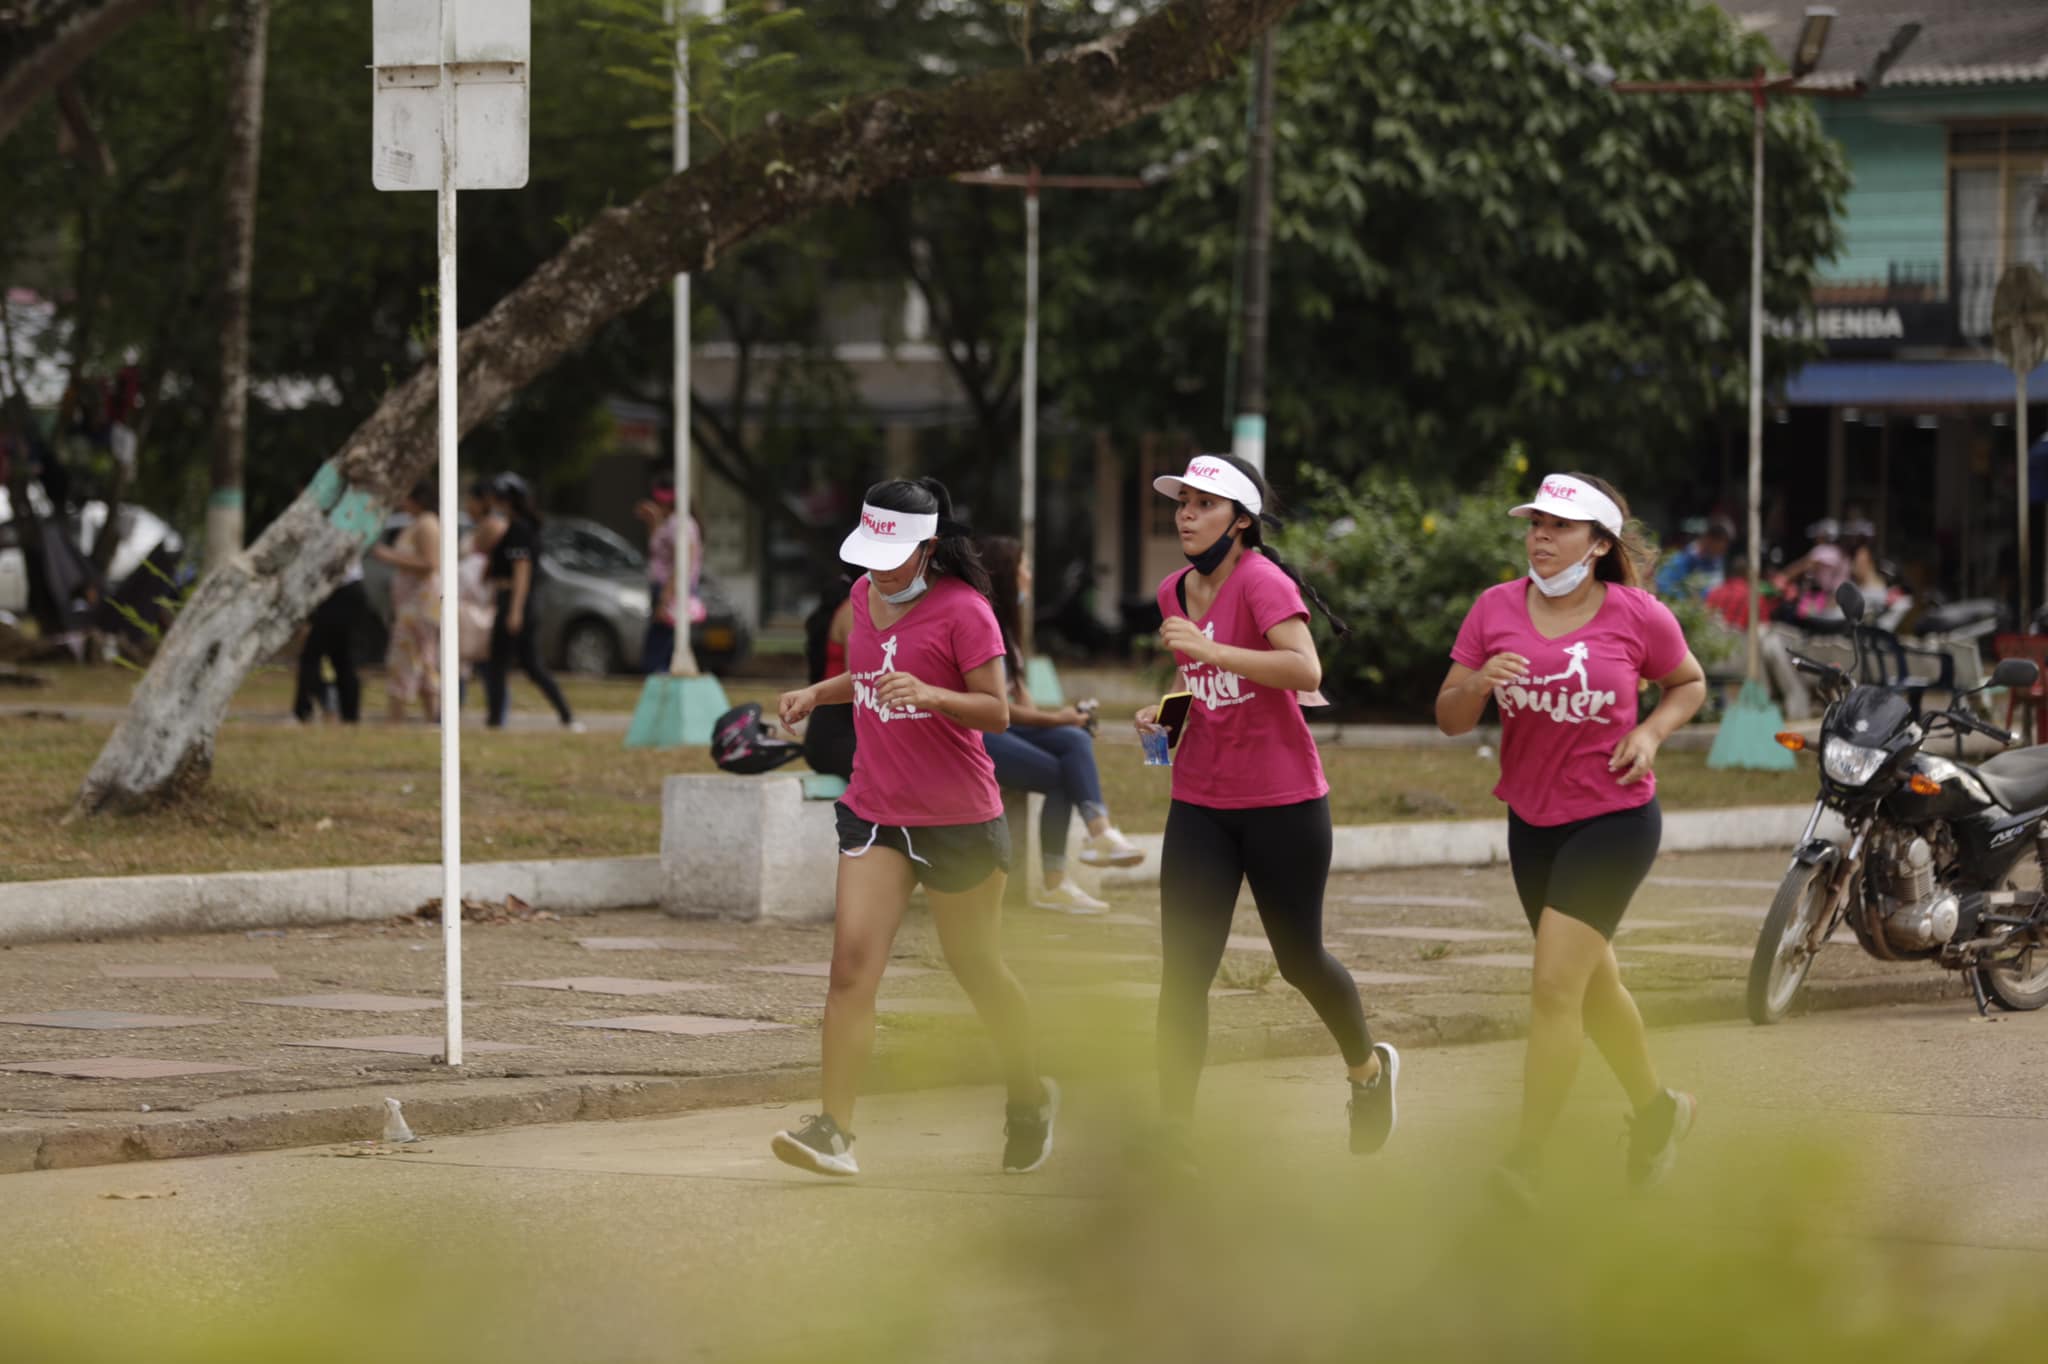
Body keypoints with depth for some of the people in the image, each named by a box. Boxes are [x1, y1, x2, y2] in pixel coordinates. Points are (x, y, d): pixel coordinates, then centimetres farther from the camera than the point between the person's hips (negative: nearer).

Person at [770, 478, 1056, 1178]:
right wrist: (819, 692, 9)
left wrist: (928, 693, -30)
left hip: (959, 820, -5)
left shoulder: (963, 611, -13)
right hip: (874, 812, 5)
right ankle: (834, 1130, -17)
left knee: (979, 970, 9)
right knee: (852, 961, -12)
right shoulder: (865, 595, 7)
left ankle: (1030, 1098, 35)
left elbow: (997, 712, -15)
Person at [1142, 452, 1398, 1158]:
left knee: (1299, 958, 10)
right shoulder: (1174, 591, 8)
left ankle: (1369, 1067, 39)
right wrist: (1167, 709, 5)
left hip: (1283, 801, -5)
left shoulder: (1262, 582, -15)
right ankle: (1172, 1134, -5)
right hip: (1200, 802, 5)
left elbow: (1306, 671, -30)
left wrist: (1211, 651, -36)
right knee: (1182, 969, -6)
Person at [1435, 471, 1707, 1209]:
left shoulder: (1639, 616, -9)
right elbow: (1449, 719, 0)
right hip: (1532, 821, 5)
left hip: (1614, 820, -5)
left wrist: (1651, 733, -10)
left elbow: (1690, 684, 9)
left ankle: (1526, 1159, -11)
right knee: (1592, 983, 18)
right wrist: (1479, 683, -22)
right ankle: (1656, 1107, 41)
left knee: (1555, 985, -14)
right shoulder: (1496, 609, -2)